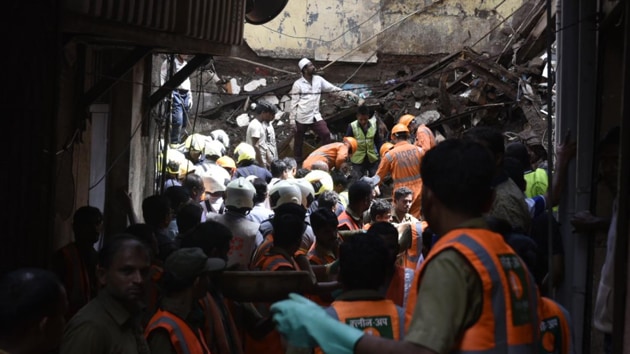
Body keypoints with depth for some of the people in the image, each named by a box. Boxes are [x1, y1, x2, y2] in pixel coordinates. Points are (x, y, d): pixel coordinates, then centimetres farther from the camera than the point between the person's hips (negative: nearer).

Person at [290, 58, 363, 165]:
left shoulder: (318, 80, 4)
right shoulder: (298, 84, -7)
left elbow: (333, 89, 3)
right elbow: (294, 103, -6)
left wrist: (348, 94, -8)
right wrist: (292, 120, -8)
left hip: (315, 116, 3)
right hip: (301, 117, -3)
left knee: (326, 134, -12)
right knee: (298, 140, 6)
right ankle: (298, 163, 20)